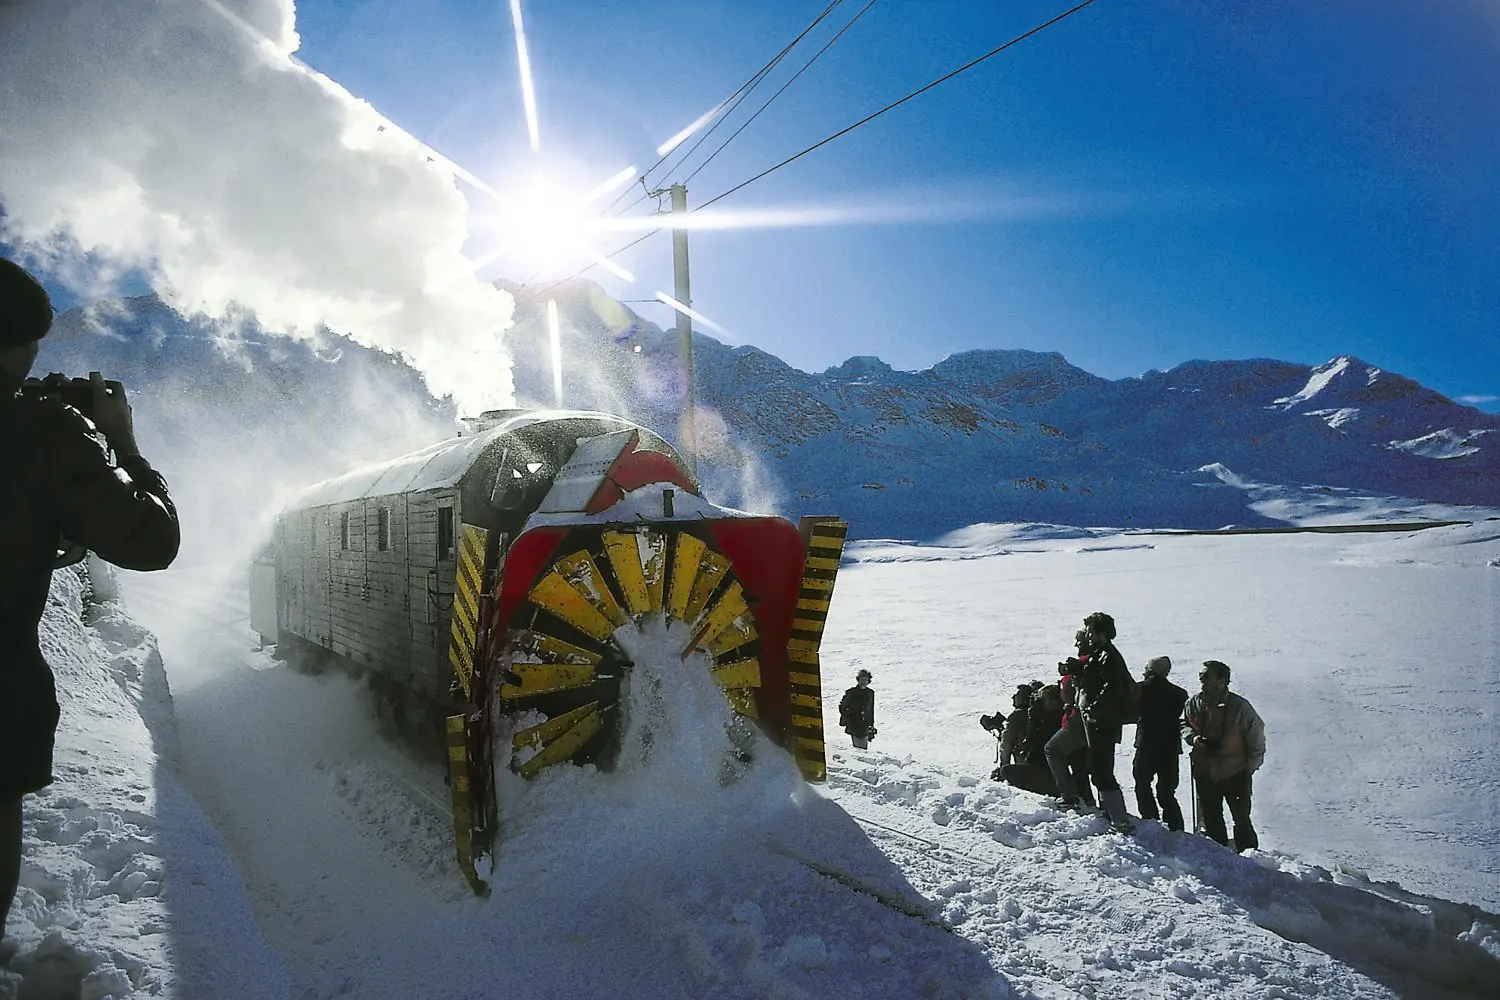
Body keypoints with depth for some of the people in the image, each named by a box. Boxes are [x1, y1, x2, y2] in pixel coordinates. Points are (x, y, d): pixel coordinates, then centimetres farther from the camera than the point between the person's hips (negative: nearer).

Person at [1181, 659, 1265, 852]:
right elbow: (1183, 724, 14)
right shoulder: (1194, 703, -3)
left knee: (1242, 820, 4)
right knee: (1211, 821, 16)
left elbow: (1257, 739, -4)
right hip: (1205, 773, 4)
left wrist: (1249, 768, -3)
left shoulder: (1240, 707, -14)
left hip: (1235, 774, -4)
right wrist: (1193, 737, -7)